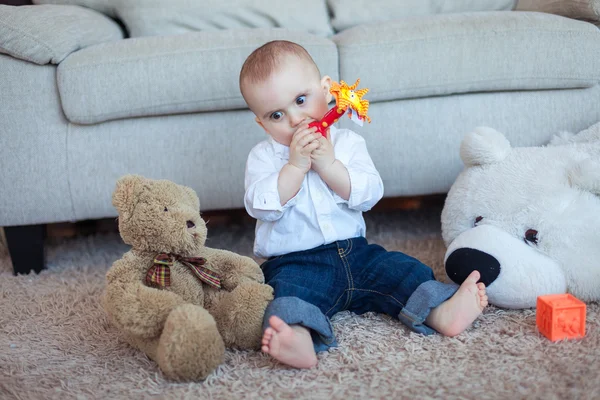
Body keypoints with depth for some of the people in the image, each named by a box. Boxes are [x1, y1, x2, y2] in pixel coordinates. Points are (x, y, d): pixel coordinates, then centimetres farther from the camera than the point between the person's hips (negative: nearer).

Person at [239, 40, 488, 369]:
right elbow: (261, 206, -12)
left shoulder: (347, 143, 8)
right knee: (288, 285, -32)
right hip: (294, 262, -4)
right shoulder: (263, 156, 4)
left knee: (400, 268, -12)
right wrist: (295, 165, -19)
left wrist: (329, 164, -16)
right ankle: (299, 338, -57)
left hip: (353, 252, 4)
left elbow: (369, 195, -5)